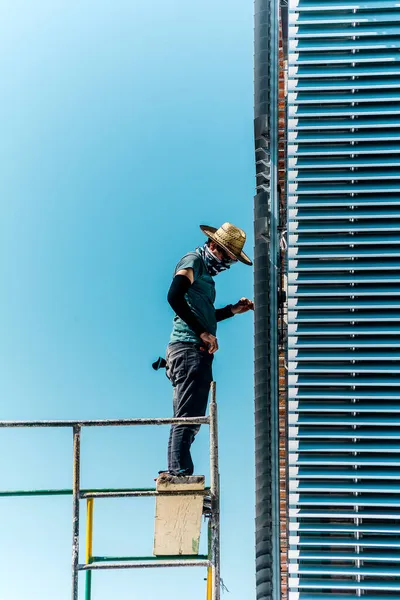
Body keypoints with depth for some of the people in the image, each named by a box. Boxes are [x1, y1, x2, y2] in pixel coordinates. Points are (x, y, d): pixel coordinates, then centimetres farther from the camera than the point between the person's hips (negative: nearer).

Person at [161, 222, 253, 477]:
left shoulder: (205, 271, 26)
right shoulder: (193, 261, -4)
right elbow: (174, 296, -21)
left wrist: (233, 310, 23)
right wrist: (202, 333, -21)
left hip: (198, 352, 10)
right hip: (189, 348, -10)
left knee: (190, 418, 10)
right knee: (187, 417, -14)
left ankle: (176, 474, 12)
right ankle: (179, 472, -17)